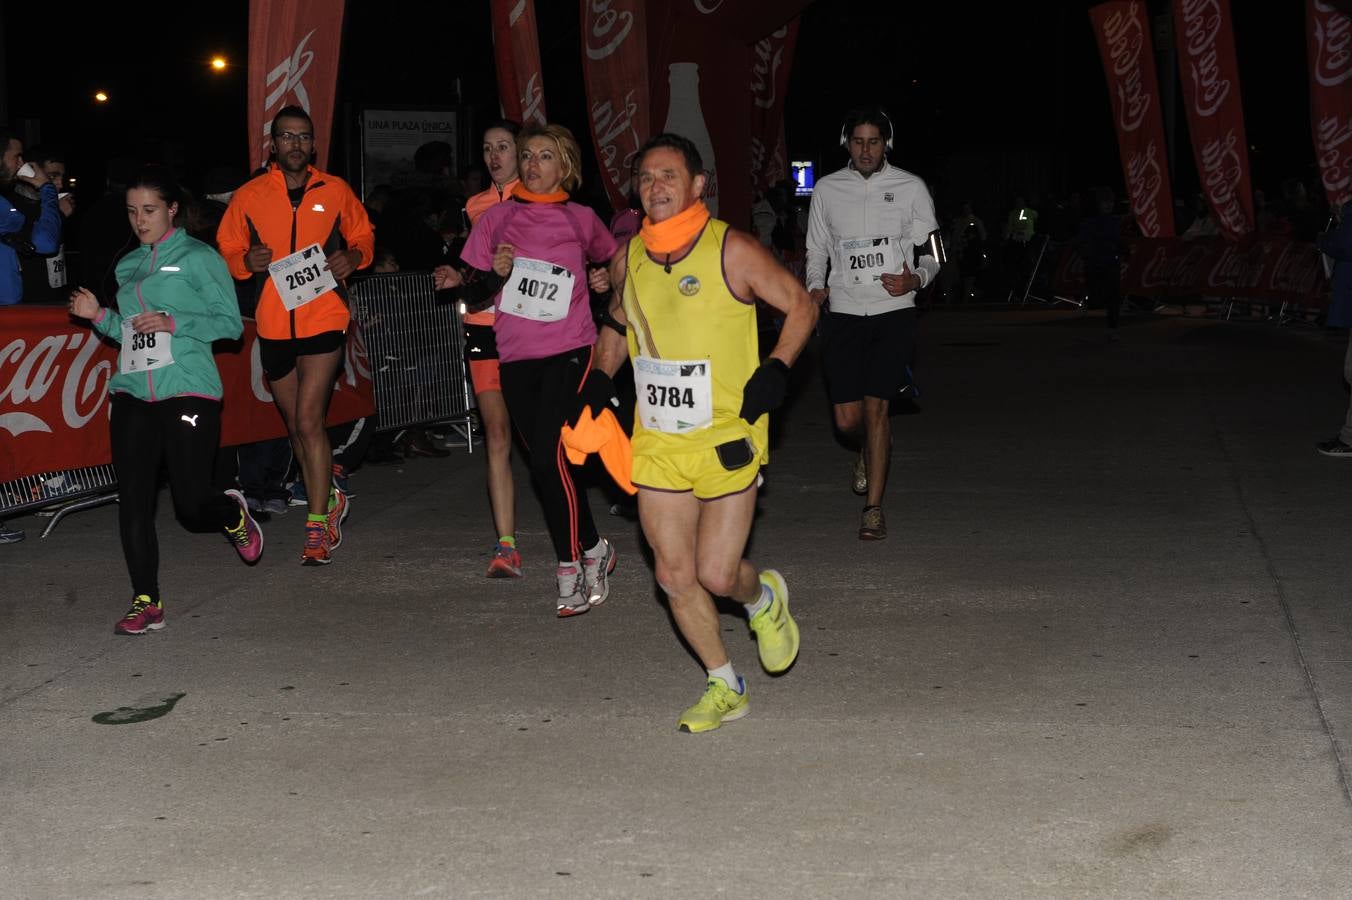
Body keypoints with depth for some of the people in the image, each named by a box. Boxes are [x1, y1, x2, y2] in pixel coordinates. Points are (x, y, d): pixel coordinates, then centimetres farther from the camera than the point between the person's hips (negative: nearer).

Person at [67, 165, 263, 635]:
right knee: (133, 500, -2)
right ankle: (146, 602, 5)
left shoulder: (199, 258, 0)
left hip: (187, 391, -5)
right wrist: (99, 317, 7)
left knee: (191, 503, -6)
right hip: (132, 393, 5)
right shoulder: (128, 266, 18)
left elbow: (230, 323, -5)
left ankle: (234, 514, 30)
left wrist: (173, 323, -15)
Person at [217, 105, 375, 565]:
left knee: (308, 421, -14)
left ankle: (317, 526, -6)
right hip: (274, 325, 3)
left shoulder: (335, 190, 4)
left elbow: (363, 236, 16)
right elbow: (226, 250, 10)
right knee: (297, 426, 15)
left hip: (324, 319, -3)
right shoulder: (248, 196, 4)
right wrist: (247, 261, -12)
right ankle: (330, 499, 38)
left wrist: (353, 256, -6)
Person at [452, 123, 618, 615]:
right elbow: (474, 293, 7)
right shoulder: (496, 218, 7)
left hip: (569, 352, -3)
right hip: (516, 357, 3)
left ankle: (570, 570, -4)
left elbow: (612, 258, 24)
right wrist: (495, 274, -14)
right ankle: (593, 548, 22)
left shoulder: (581, 219, 5)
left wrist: (607, 280, 2)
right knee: (545, 463, 5)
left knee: (551, 454, -15)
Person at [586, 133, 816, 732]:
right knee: (674, 577, 3)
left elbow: (800, 306, -2)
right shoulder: (629, 258, 4)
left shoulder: (732, 250, -10)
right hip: (657, 441, 4)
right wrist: (600, 377, 9)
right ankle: (724, 687, 23)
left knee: (717, 575, -6)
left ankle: (764, 599, 32)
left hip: (727, 436, -4)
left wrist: (776, 369, -14)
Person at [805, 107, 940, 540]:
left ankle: (874, 509, -2)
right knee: (848, 418, 1)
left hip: (892, 313, -2)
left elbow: (931, 253, 7)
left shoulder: (910, 188, 3)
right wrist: (815, 287, -3)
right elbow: (816, 252, 17)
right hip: (843, 313, 2)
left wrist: (913, 280, -14)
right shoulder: (827, 189, 8)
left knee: (876, 407, -10)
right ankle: (870, 449, 39)